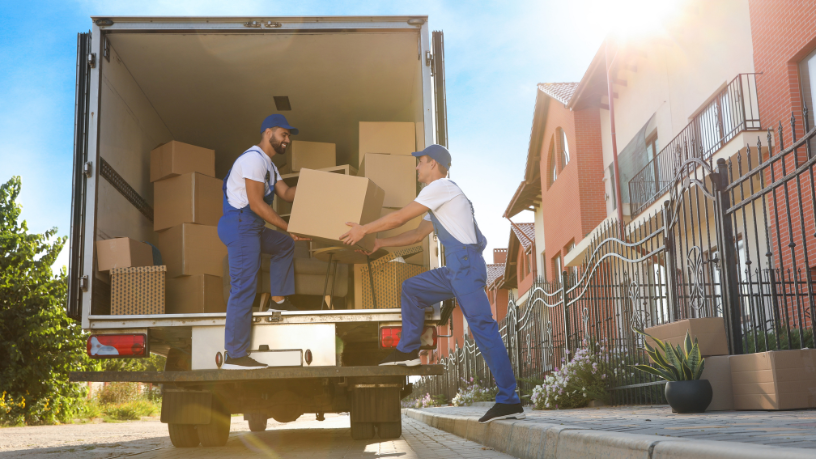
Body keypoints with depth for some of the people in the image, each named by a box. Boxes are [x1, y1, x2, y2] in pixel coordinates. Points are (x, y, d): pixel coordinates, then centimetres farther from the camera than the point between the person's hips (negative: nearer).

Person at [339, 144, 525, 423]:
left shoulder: (442, 186, -4)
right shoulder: (439, 195, 26)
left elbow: (400, 217, -5)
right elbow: (417, 235, 29)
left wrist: (364, 230, 4)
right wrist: (379, 243, 27)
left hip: (466, 263, -10)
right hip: (456, 268, 10)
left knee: (482, 326, -14)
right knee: (411, 288, 17)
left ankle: (509, 401, -15)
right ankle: (409, 350, 19)